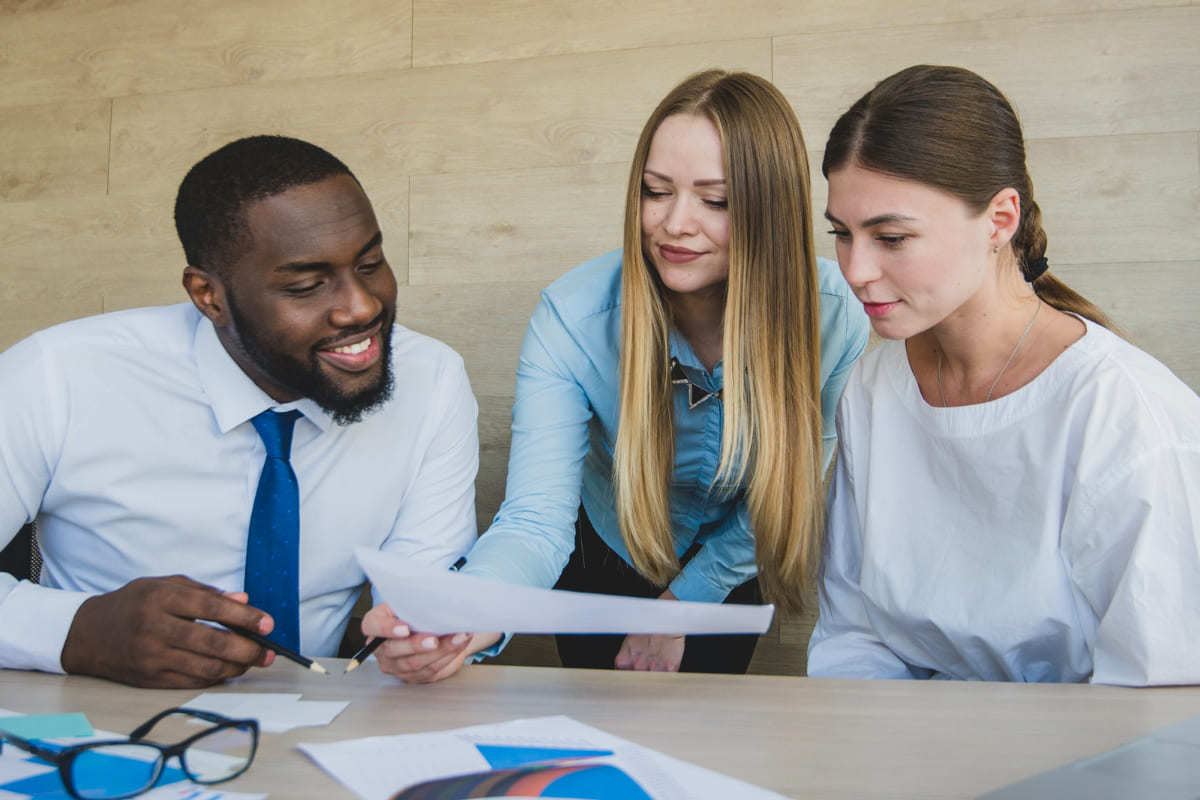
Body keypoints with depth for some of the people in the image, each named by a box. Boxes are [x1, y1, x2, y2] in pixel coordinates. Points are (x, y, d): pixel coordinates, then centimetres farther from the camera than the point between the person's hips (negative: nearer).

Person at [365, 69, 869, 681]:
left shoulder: (833, 319, -29)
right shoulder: (572, 316, -32)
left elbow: (784, 497, -14)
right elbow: (537, 518, -38)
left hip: (727, 581, 1)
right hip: (606, 565, 0)